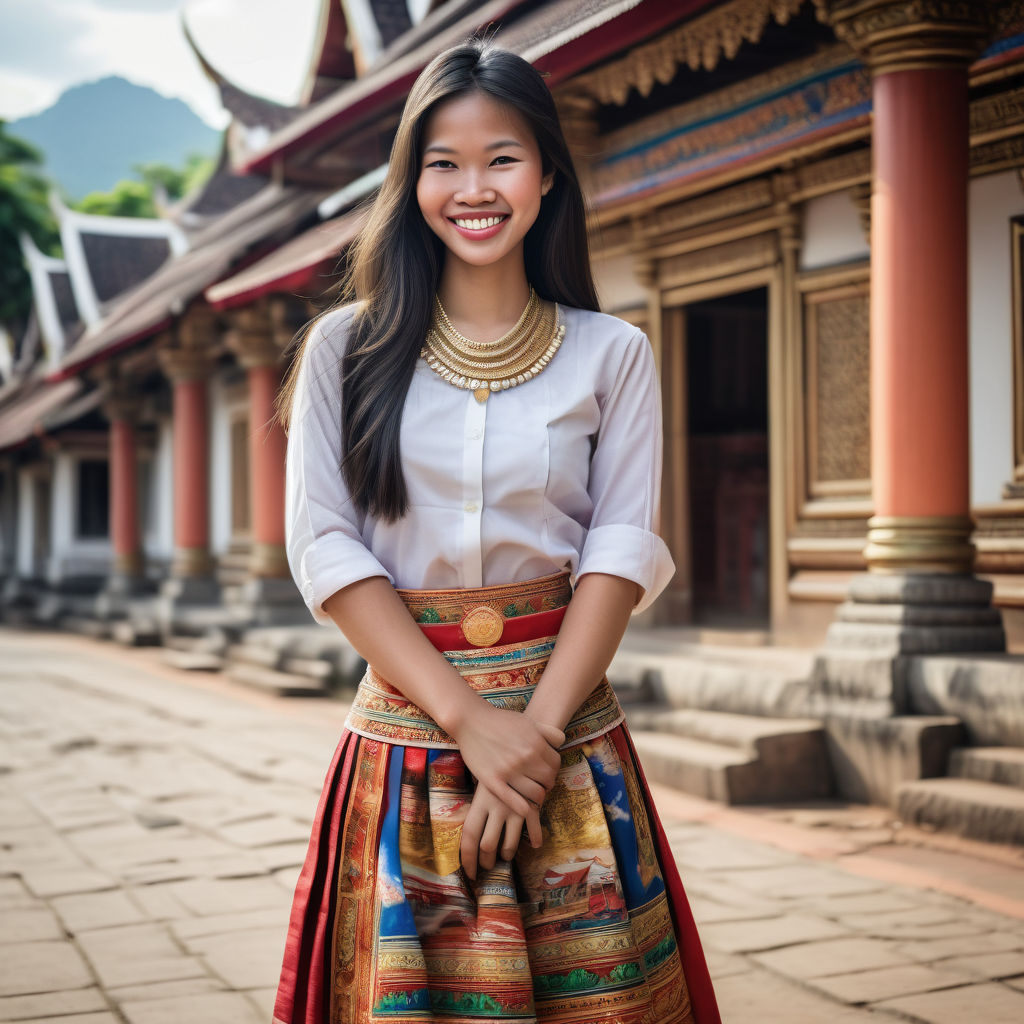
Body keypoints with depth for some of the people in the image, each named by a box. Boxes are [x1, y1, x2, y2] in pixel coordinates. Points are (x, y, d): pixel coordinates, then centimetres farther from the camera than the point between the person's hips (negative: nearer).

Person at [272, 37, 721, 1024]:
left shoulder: (612, 354, 6)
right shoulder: (346, 348, 4)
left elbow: (621, 548, 0)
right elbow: (325, 546, -3)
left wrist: (535, 733, -13)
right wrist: (472, 722, -13)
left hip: (568, 731, 0)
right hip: (404, 732, 0)